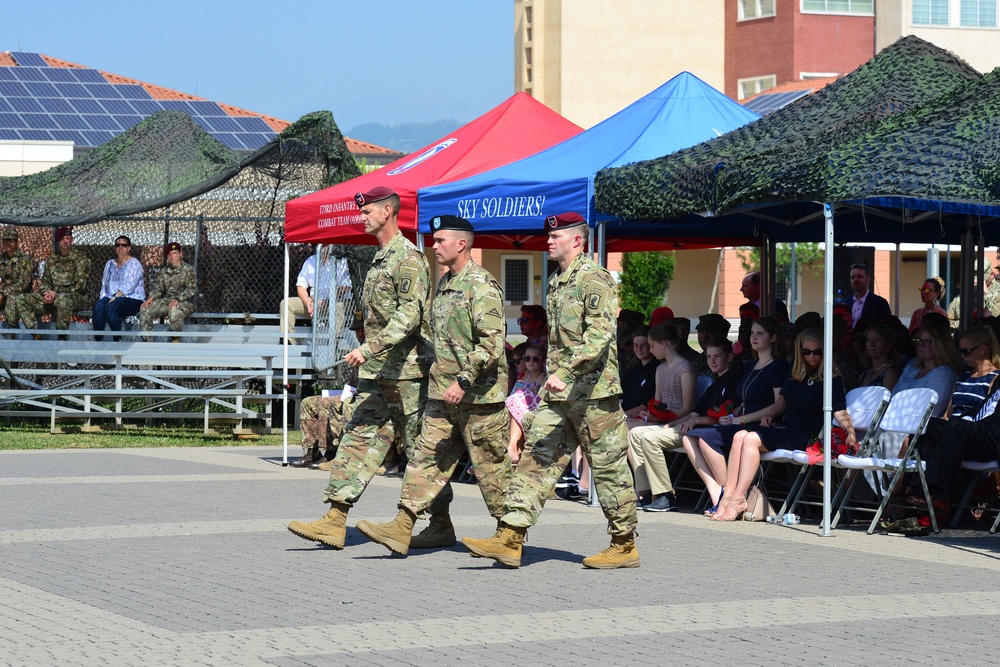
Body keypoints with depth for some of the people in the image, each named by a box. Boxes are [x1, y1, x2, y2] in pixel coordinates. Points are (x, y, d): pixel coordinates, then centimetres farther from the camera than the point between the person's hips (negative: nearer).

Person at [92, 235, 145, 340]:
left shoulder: (134, 264, 0)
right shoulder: (110, 264, 21)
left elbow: (129, 286, -12)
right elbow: (104, 284, 19)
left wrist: (114, 298, -20)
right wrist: (103, 298, 1)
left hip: (132, 299, -5)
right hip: (111, 297, 5)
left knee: (110, 307, -35)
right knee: (98, 306, -28)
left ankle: (118, 340, -28)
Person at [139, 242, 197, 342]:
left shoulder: (188, 269, -1)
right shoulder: (164, 271, 17)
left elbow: (192, 289, -11)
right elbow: (158, 288, 14)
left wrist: (178, 299, -25)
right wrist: (150, 298, -8)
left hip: (185, 302, -6)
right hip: (166, 301, 6)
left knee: (174, 310, -41)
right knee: (145, 309, -15)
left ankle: (175, 340, -24)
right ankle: (147, 340, -15)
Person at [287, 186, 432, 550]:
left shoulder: (409, 257, -13)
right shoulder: (380, 259, 17)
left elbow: (409, 316, -22)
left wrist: (368, 349, -27)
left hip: (406, 370, -9)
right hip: (377, 371, 9)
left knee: (419, 448, -1)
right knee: (359, 437, 1)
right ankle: (335, 521, -3)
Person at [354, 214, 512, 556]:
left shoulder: (481, 286, -14)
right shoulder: (445, 283, 16)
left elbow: (492, 342, -22)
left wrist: (464, 381, -25)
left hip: (478, 395, -9)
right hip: (443, 393, 9)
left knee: (491, 464, 0)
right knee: (428, 457, 3)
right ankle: (403, 528, 0)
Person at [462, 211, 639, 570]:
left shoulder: (594, 279, -12)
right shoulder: (557, 281, 17)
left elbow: (600, 334, -24)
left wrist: (565, 372, -32)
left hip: (593, 391, -9)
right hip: (559, 393, 9)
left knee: (609, 467, 0)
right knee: (536, 459, 0)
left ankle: (625, 545, 10)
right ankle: (509, 539, -4)